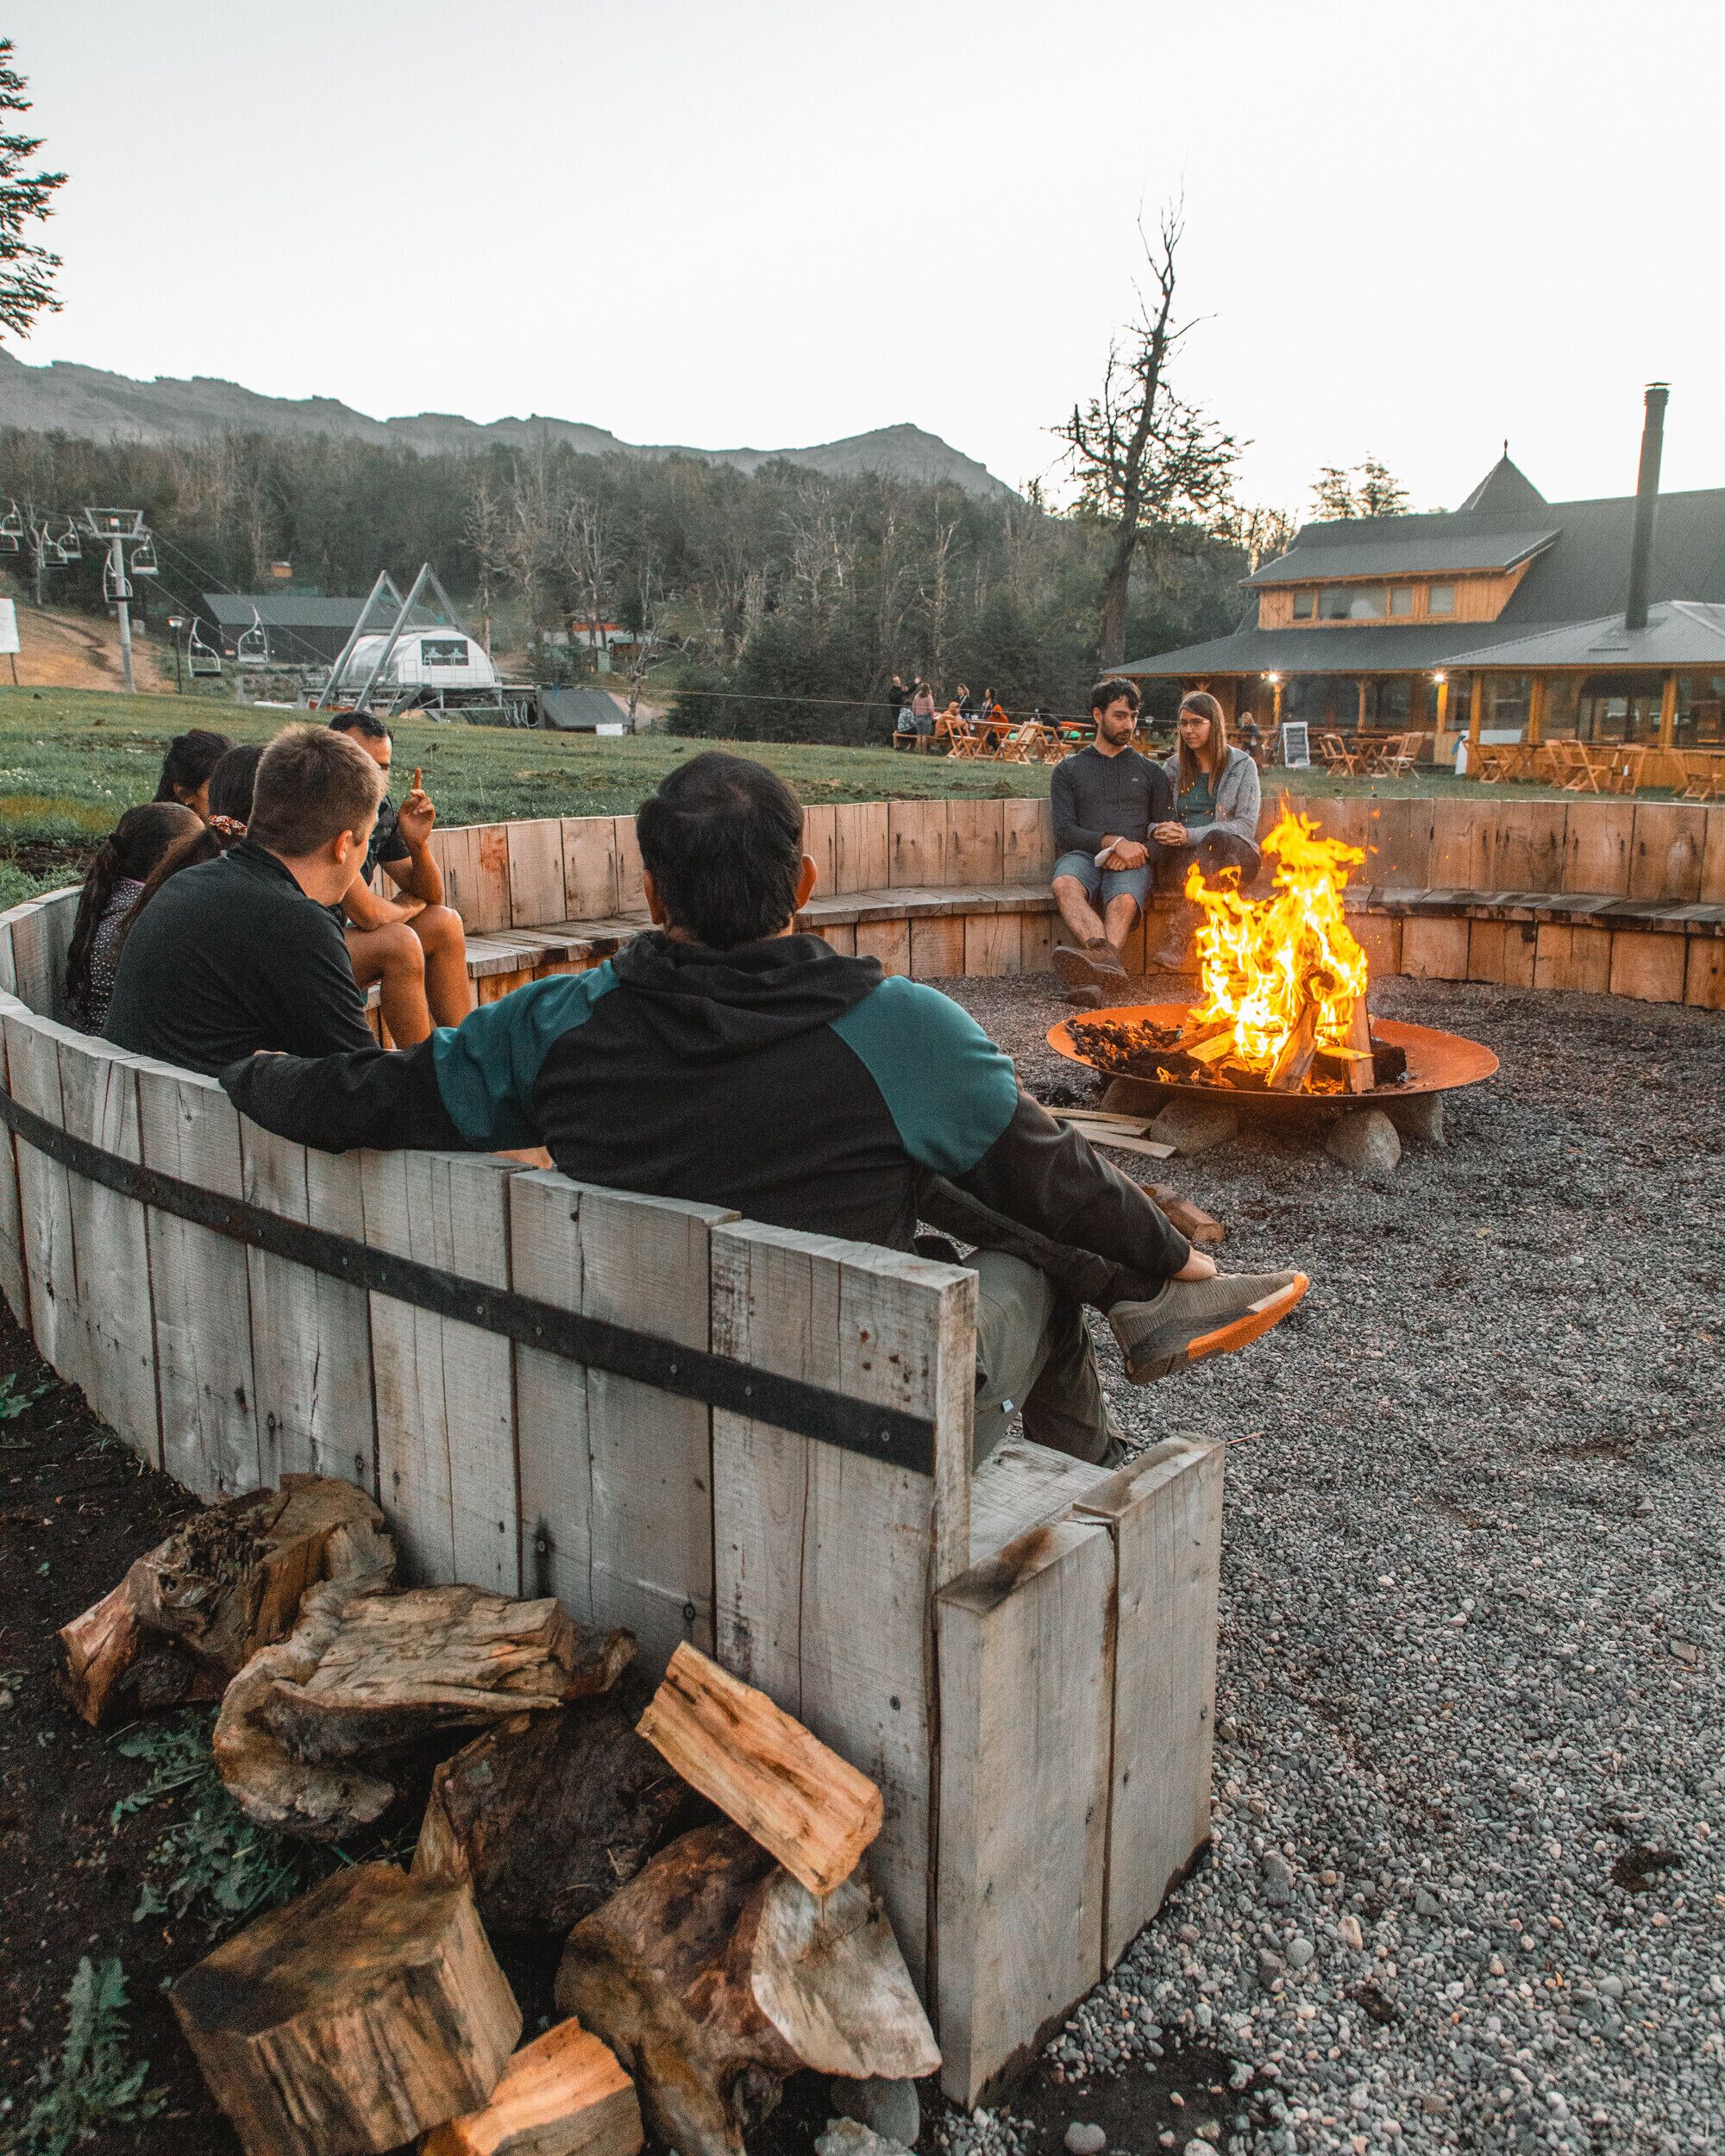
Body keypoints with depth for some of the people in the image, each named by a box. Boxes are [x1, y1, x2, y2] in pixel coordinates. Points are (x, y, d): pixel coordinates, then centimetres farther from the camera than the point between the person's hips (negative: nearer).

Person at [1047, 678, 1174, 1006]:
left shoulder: (1151, 772, 24)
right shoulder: (1069, 770, 20)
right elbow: (1065, 830, 5)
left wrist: (1139, 851, -7)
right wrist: (1114, 841, -11)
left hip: (1132, 862, 0)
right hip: (1084, 855, 0)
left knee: (1124, 901, -37)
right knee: (1064, 884, -38)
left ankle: (1093, 978, -59)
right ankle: (1106, 958, -59)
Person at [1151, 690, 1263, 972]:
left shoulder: (1242, 765, 6)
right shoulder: (1173, 768, 16)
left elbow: (1246, 826, -5)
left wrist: (1190, 835, -16)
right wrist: (1159, 831, -12)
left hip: (1233, 852, -2)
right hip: (1184, 856, 2)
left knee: (1216, 841, -38)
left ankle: (1176, 940, -48)